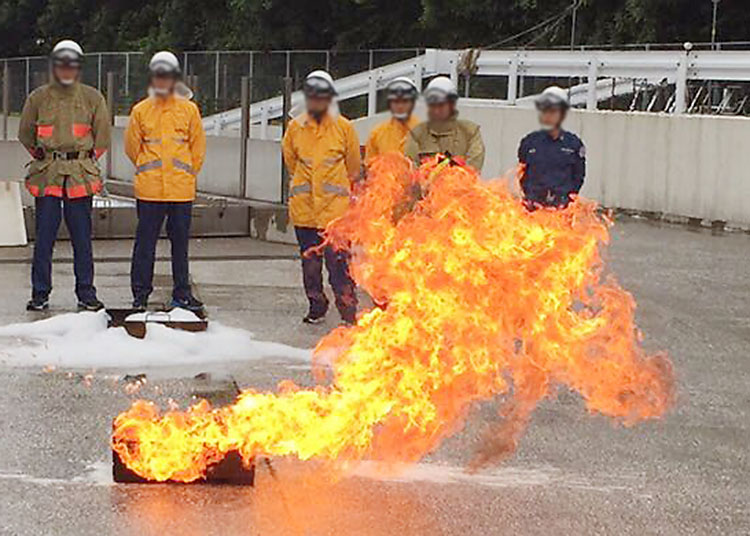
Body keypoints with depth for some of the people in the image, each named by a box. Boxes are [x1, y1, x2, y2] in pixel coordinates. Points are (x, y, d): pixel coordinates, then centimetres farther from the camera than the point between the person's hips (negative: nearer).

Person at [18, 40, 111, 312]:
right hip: (46, 176, 0)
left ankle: (86, 294, 8)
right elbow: (25, 133, 16)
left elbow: (102, 136, 12)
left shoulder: (92, 98, 5)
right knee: (44, 237, -1)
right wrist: (43, 156, 13)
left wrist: (84, 159, 11)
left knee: (82, 238, 1)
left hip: (81, 177, 0)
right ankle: (40, 294, 6)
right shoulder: (38, 98, 6)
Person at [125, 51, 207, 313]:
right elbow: (132, 146, 13)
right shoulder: (141, 110, 4)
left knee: (180, 242, 6)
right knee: (145, 242, 1)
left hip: (181, 189, 1)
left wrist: (186, 172, 10)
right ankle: (140, 293, 8)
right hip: (149, 190, 0)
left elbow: (198, 147, 12)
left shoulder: (189, 110, 4)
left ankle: (182, 294, 14)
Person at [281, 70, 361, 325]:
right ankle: (316, 306, 22)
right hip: (304, 207, 3)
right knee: (310, 261, 10)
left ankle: (348, 310, -6)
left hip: (335, 208, -3)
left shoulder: (344, 127, -2)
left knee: (338, 261, -10)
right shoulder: (295, 127, 5)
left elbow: (353, 166, 11)